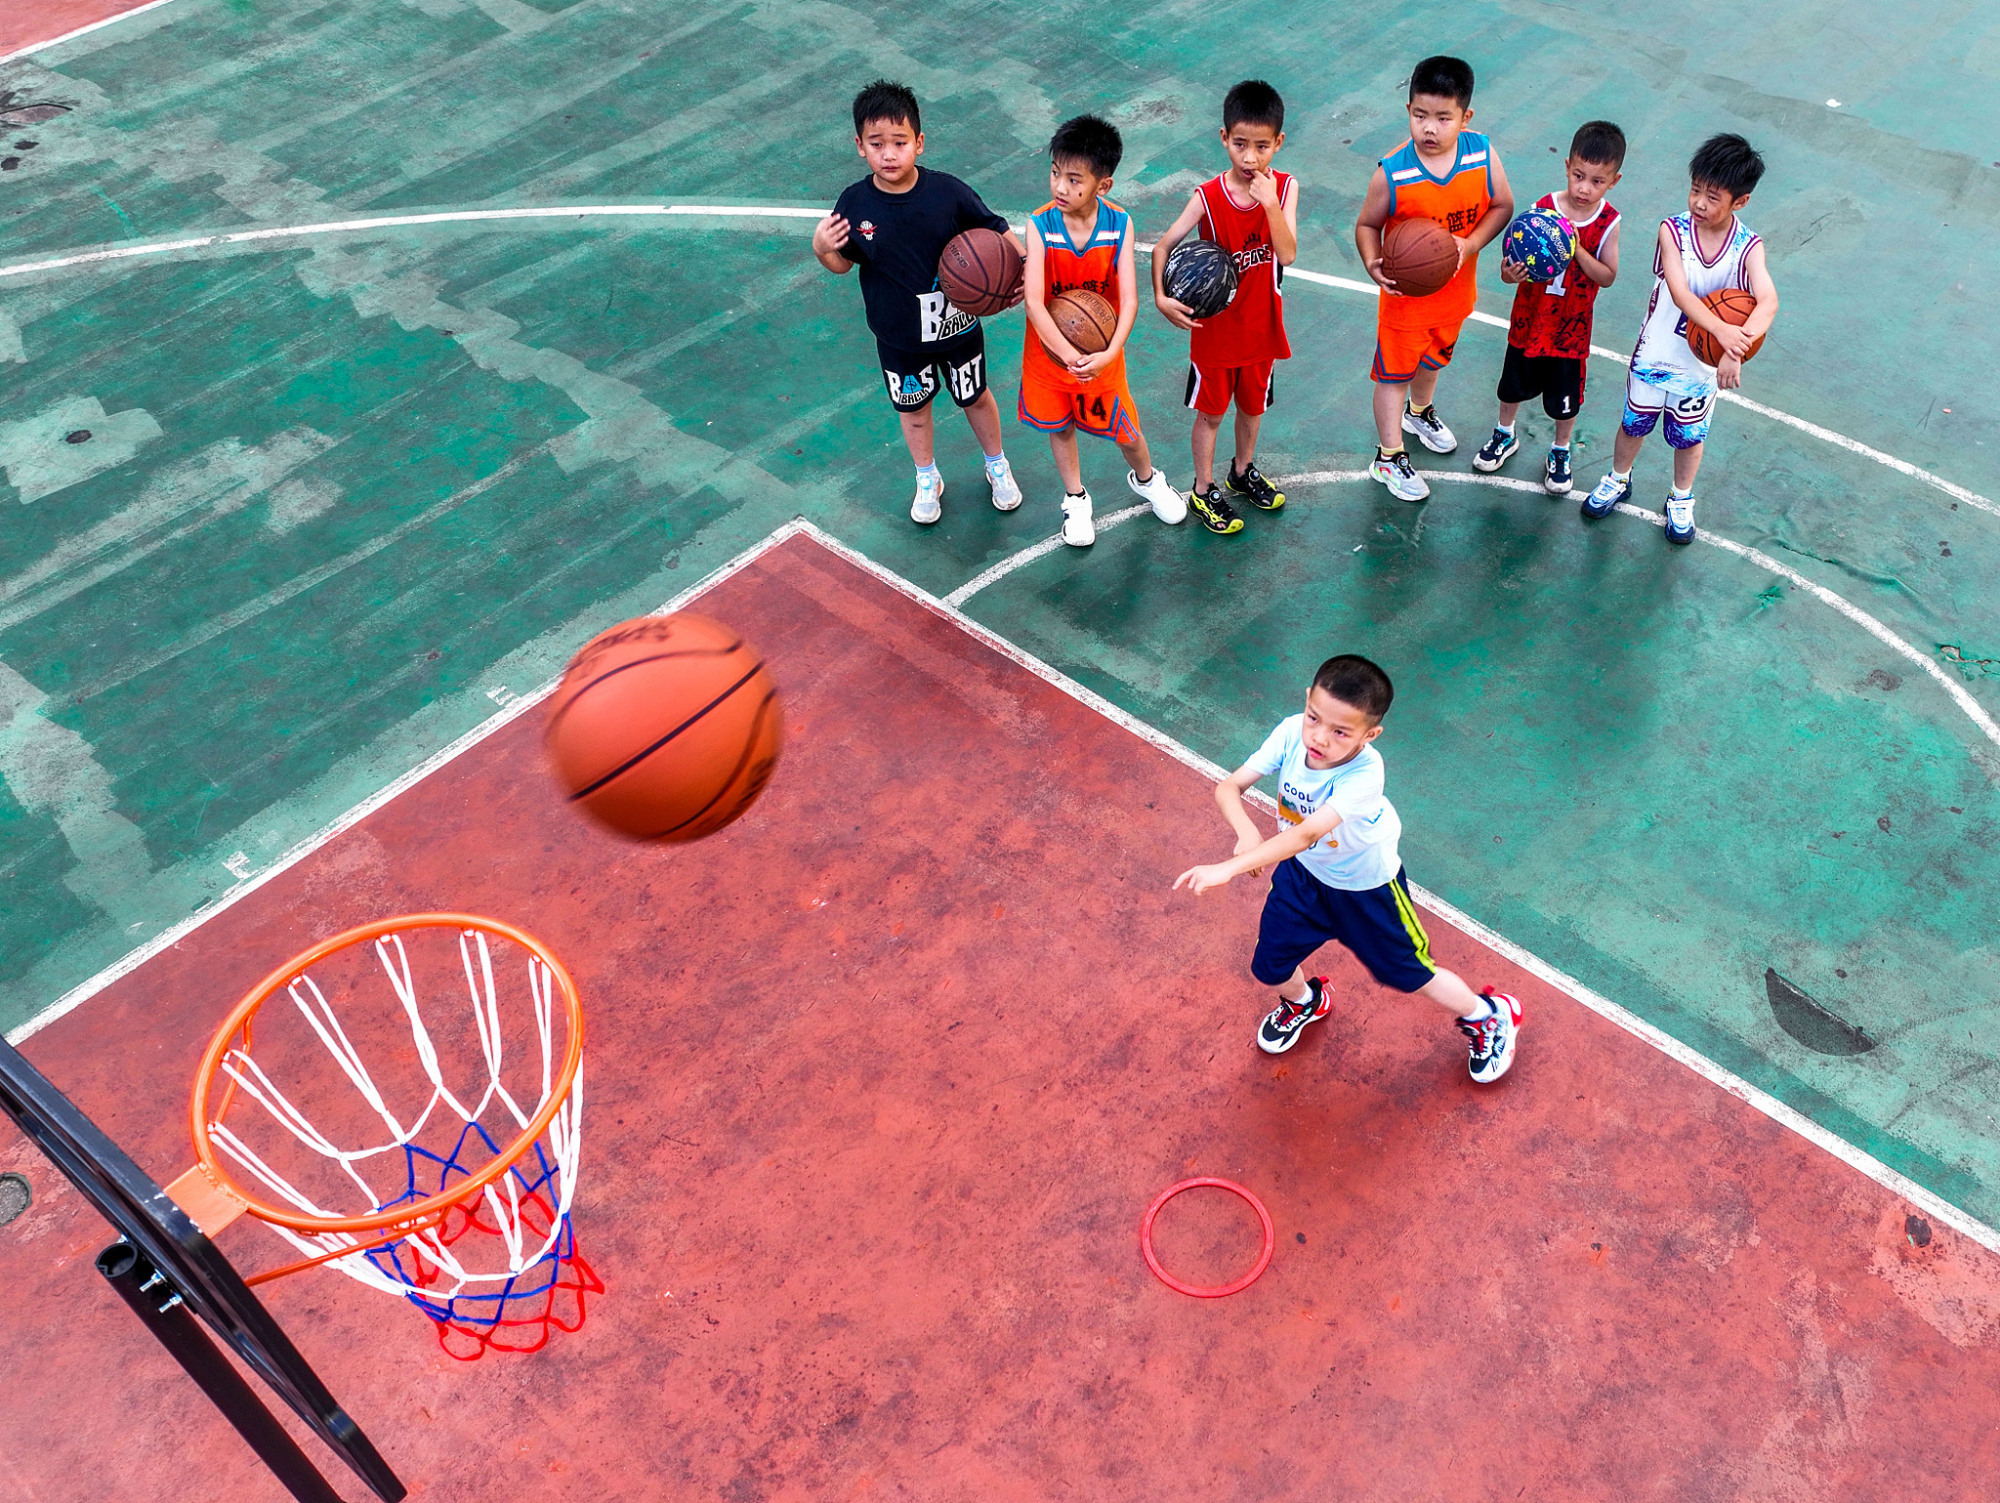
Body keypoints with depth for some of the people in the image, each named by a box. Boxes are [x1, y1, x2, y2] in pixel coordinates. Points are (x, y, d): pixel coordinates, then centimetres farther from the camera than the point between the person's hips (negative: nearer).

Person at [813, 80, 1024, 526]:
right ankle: (928, 480, 47)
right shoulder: (854, 205, -17)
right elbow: (844, 263, -3)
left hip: (957, 324, -1)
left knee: (975, 398, 21)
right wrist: (823, 251, -25)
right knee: (913, 408, 21)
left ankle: (997, 465, 48)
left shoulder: (948, 192, -20)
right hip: (899, 336, 1)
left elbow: (995, 230, -8)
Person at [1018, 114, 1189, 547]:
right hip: (1049, 350, 0)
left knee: (1125, 429, 15)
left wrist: (1108, 354, -35)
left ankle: (1145, 479, 48)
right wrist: (1068, 354, -37)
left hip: (1102, 353, 0)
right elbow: (1034, 302, -26)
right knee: (1059, 426, 19)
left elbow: (1129, 300, -20)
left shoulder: (1119, 224, -18)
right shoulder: (1040, 225, -20)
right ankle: (1075, 498, 45)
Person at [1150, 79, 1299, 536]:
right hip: (1214, 328, -3)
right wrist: (1161, 297, -26)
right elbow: (1164, 246, -12)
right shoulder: (1208, 197, -19)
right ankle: (1203, 491, 32)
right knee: (1210, 411, 14)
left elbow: (1287, 254, -23)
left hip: (1261, 326, 3)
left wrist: (1270, 203, -35)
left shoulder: (1285, 188, -13)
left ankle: (1244, 471, 48)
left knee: (1253, 404, 23)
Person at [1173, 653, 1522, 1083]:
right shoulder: (1292, 733, -28)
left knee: (1410, 975, 13)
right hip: (1302, 871, 4)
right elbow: (1228, 787, -25)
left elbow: (1307, 833, -51)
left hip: (1366, 887, -4)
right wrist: (1247, 832, -47)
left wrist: (1228, 868, -61)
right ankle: (1305, 1002, 52)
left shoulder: (1364, 774, -41)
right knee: (1270, 967, 14)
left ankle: (1487, 1017, 45)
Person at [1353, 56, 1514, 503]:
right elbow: (1367, 224, -12)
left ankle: (1420, 412, 61)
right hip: (1405, 295, -4)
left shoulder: (1482, 154, -18)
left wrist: (1469, 244, -22)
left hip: (1456, 291, 4)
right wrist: (1373, 264, -31)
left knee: (1434, 358, 30)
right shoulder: (1392, 173, -26)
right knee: (1395, 373, 11)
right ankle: (1389, 457, 30)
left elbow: (1502, 206, -5)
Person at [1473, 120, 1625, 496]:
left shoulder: (1608, 222, -13)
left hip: (1571, 326, -1)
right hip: (1529, 319, 1)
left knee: (1564, 398, 13)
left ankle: (1560, 452, 39)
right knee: (1514, 383, 21)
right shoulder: (1543, 208, -15)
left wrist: (1579, 251, -29)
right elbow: (1518, 258, -13)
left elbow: (1608, 277, -13)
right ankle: (1505, 436, 47)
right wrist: (1510, 272, -37)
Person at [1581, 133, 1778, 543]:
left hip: (1704, 364, 0)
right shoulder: (1673, 230, -18)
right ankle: (1618, 481, 47)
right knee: (1634, 424, 20)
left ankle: (1681, 501, 43)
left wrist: (1736, 349, -49)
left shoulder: (1748, 246, -17)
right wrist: (1722, 330, -46)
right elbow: (1680, 293, -30)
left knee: (1689, 438, 19)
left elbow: (1767, 302, -31)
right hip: (1654, 355, 0)